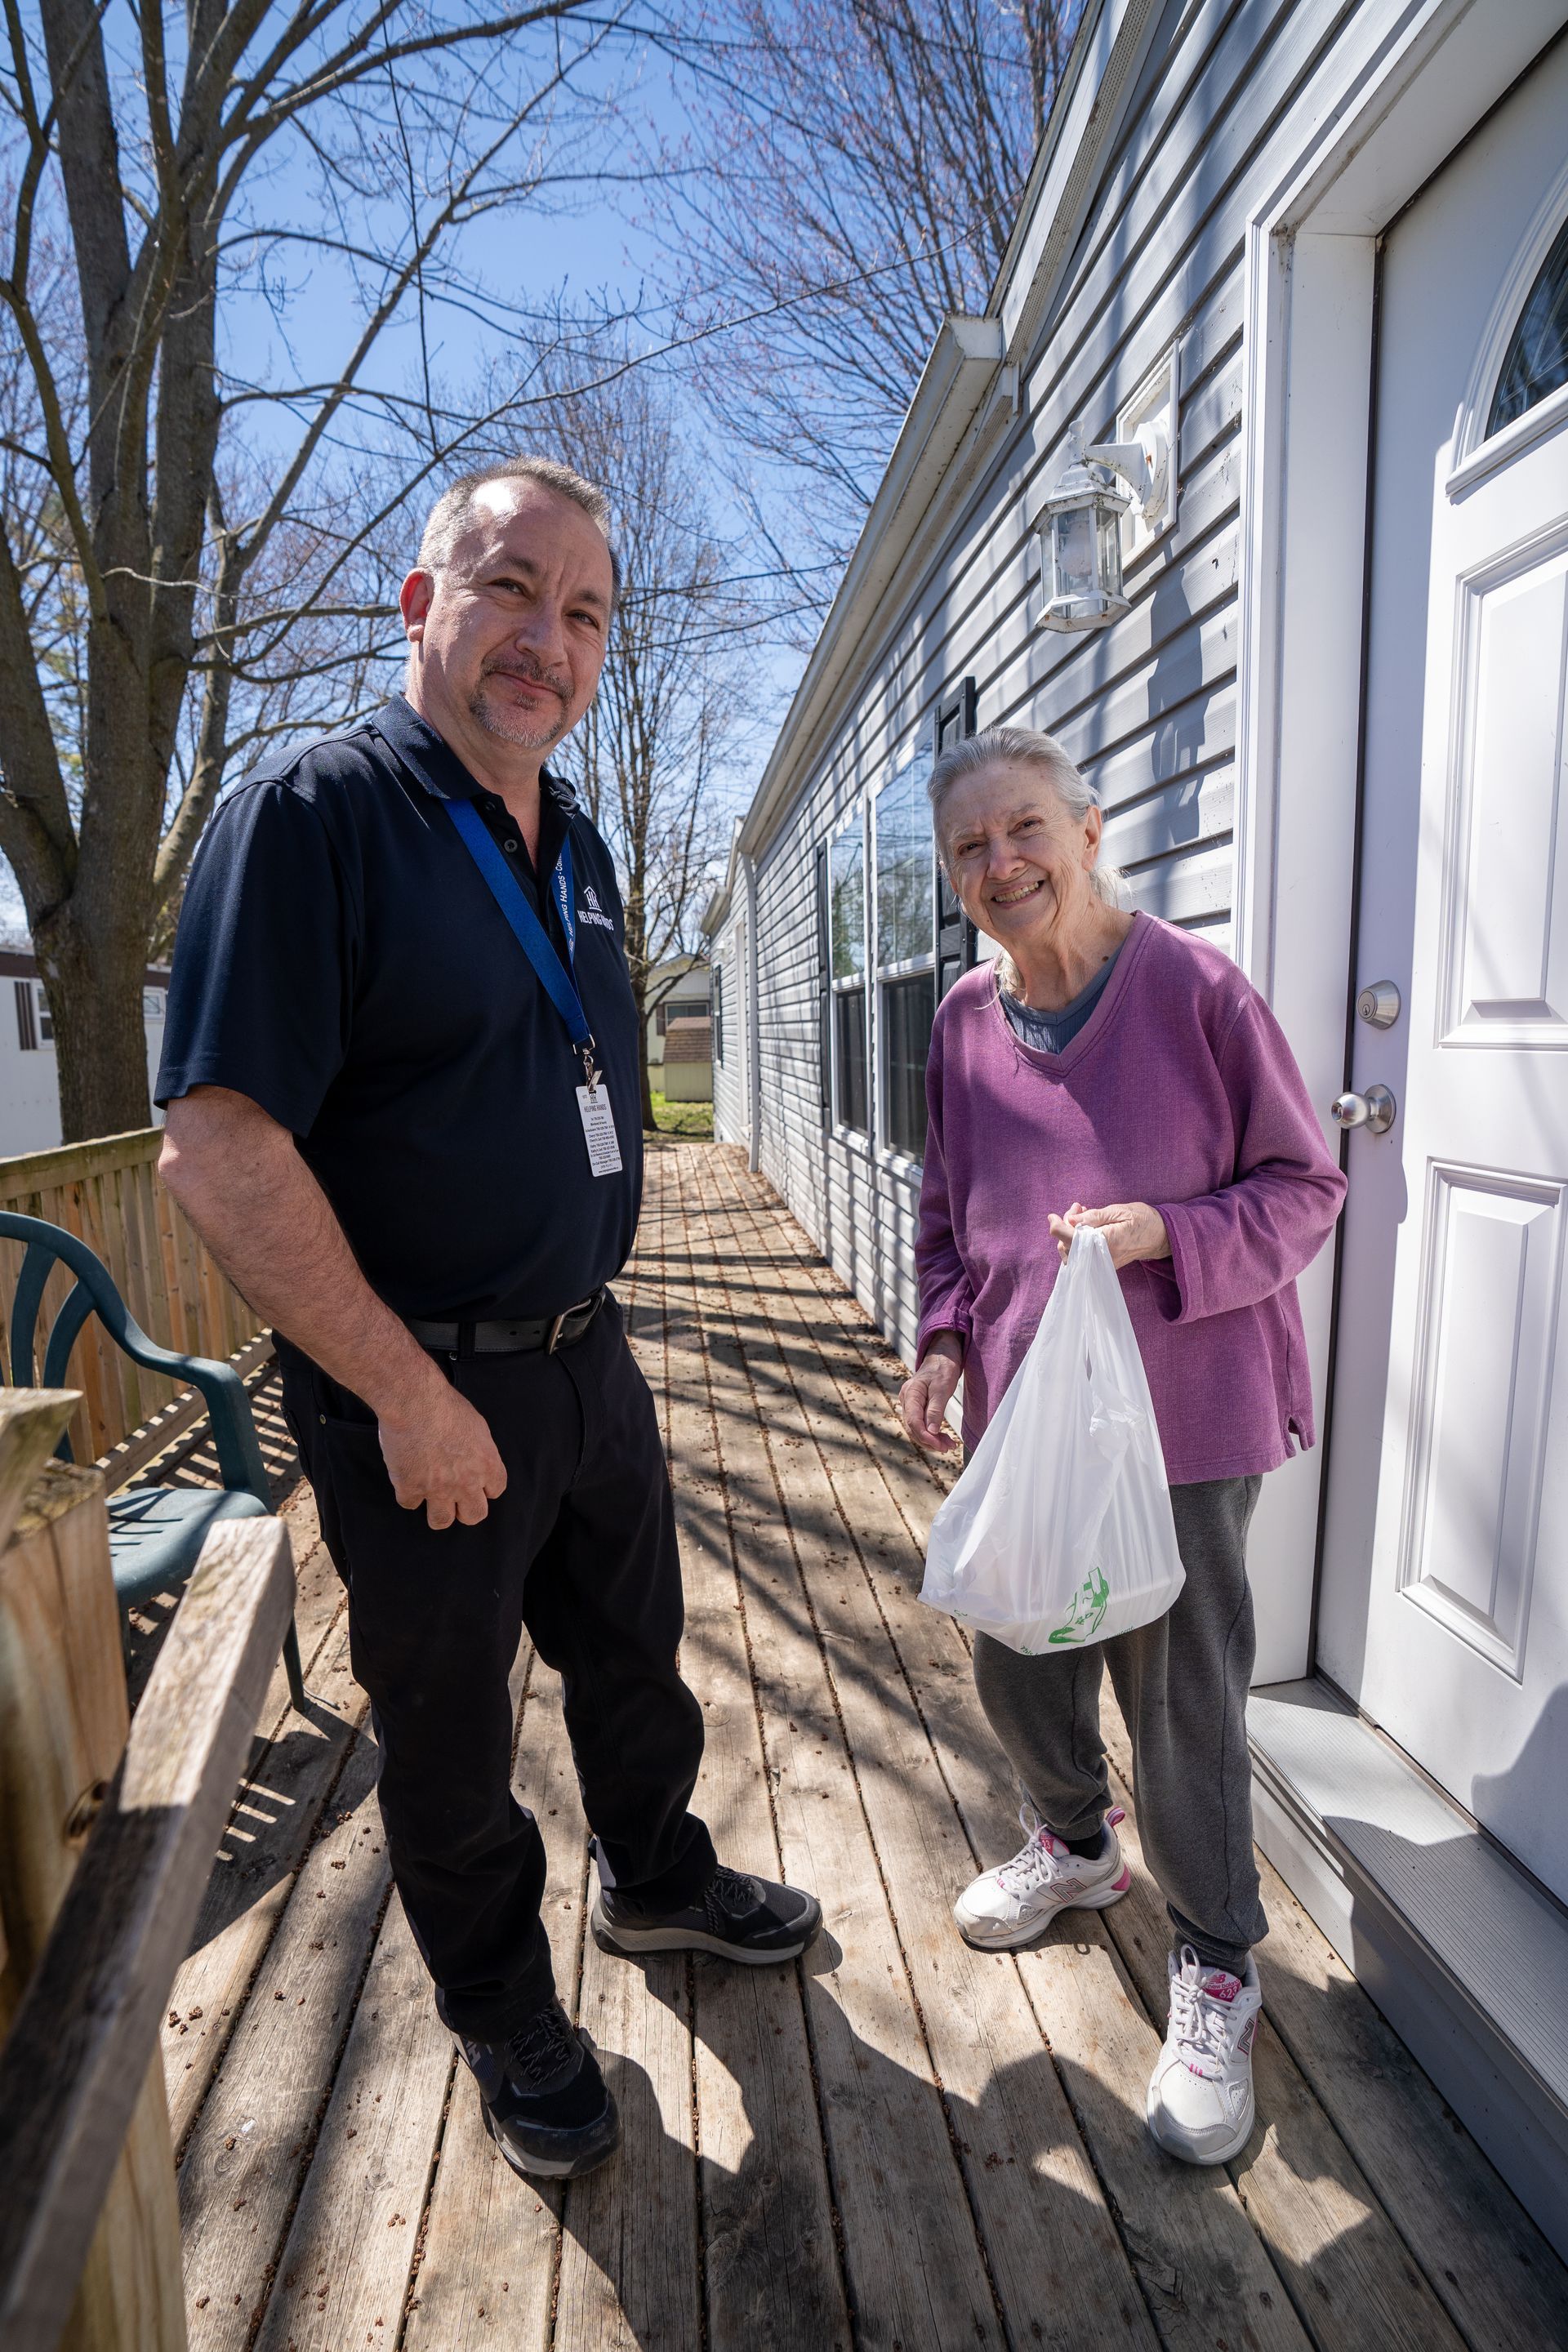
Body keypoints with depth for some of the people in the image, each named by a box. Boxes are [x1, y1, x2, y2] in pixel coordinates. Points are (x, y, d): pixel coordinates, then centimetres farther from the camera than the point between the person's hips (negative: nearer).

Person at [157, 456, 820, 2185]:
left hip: (587, 1357, 7)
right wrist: (411, 1395, -20)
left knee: (633, 1658, 25)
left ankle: (658, 1881, 52)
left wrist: (578, 1311, 13)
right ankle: (504, 2021, 42)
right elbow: (217, 1149, -23)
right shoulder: (313, 812, -16)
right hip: (417, 1397, -7)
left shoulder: (574, 849, 8)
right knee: (448, 1736, 16)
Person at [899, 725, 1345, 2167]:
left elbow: (1304, 1188, -5)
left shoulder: (1198, 992, -11)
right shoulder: (965, 1021, 3)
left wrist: (1165, 1233, -21)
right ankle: (1077, 1845, 50)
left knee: (1184, 1698, 7)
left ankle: (1215, 1974, 33)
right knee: (1014, 1670, 18)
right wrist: (944, 1338, 0)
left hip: (1182, 1412, -4)